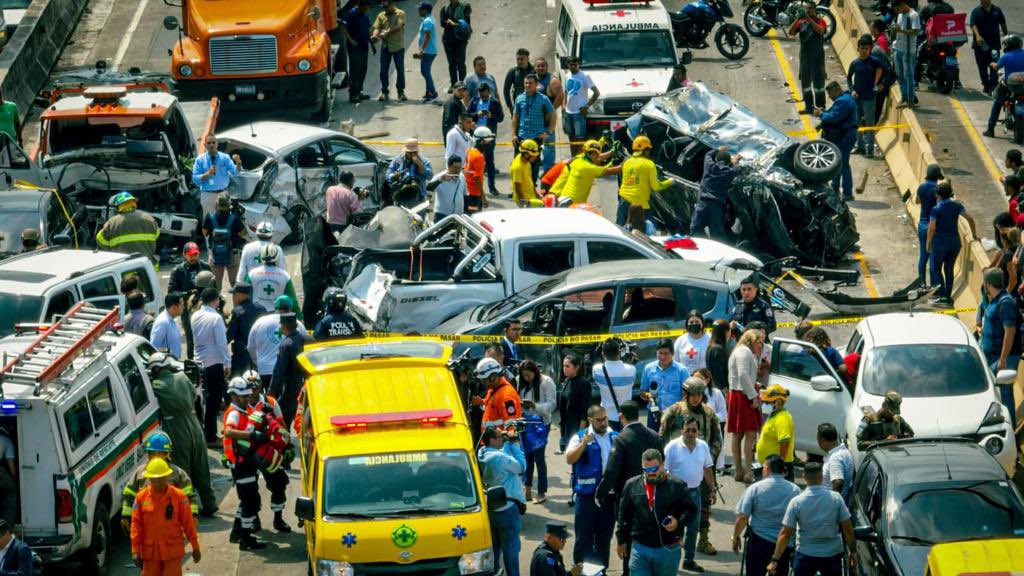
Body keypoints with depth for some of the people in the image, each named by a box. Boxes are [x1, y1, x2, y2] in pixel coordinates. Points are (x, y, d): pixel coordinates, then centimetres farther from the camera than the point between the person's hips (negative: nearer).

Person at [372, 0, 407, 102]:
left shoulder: (400, 14, -3)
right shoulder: (381, 15, 8)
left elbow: (398, 27, -17)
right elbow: (377, 28, -1)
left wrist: (386, 33, -24)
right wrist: (374, 36, -23)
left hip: (398, 46, -3)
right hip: (385, 46, 3)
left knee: (400, 70, 1)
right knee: (384, 70, 2)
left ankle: (401, 92, 11)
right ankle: (384, 92, 11)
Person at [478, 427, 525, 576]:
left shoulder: (483, 454, 1)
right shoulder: (498, 457, -26)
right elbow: (521, 466, -16)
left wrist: (509, 442, -1)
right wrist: (514, 443, -10)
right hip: (507, 509, -9)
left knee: (494, 547, 19)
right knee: (511, 549, 0)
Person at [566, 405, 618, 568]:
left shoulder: (616, 437, 8)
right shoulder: (580, 437, -2)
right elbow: (569, 459, -13)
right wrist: (583, 444, -25)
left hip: (609, 496, 3)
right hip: (587, 496, -3)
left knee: (604, 538, 14)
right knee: (583, 538, 2)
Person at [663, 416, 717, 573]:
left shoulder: (703, 446, 3)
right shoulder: (672, 447, -12)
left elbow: (708, 470, 12)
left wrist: (712, 490, 12)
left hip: (695, 492, 5)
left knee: (693, 528, 10)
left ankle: (689, 560, 21)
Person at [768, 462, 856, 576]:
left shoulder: (796, 502, -9)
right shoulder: (836, 498, -7)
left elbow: (785, 534, -9)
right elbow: (847, 528, -5)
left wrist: (775, 560, -5)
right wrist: (853, 551, 8)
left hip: (806, 555, -1)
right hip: (832, 554, 1)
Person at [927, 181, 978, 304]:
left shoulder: (936, 209, -13)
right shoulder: (956, 205, 0)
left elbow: (931, 228, -15)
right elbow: (970, 219, -1)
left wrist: (928, 243, -4)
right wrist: (974, 234, 10)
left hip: (940, 242, -5)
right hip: (955, 242, 5)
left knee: (936, 269, 7)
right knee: (949, 269, 14)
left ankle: (942, 295, -4)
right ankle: (948, 297, 16)